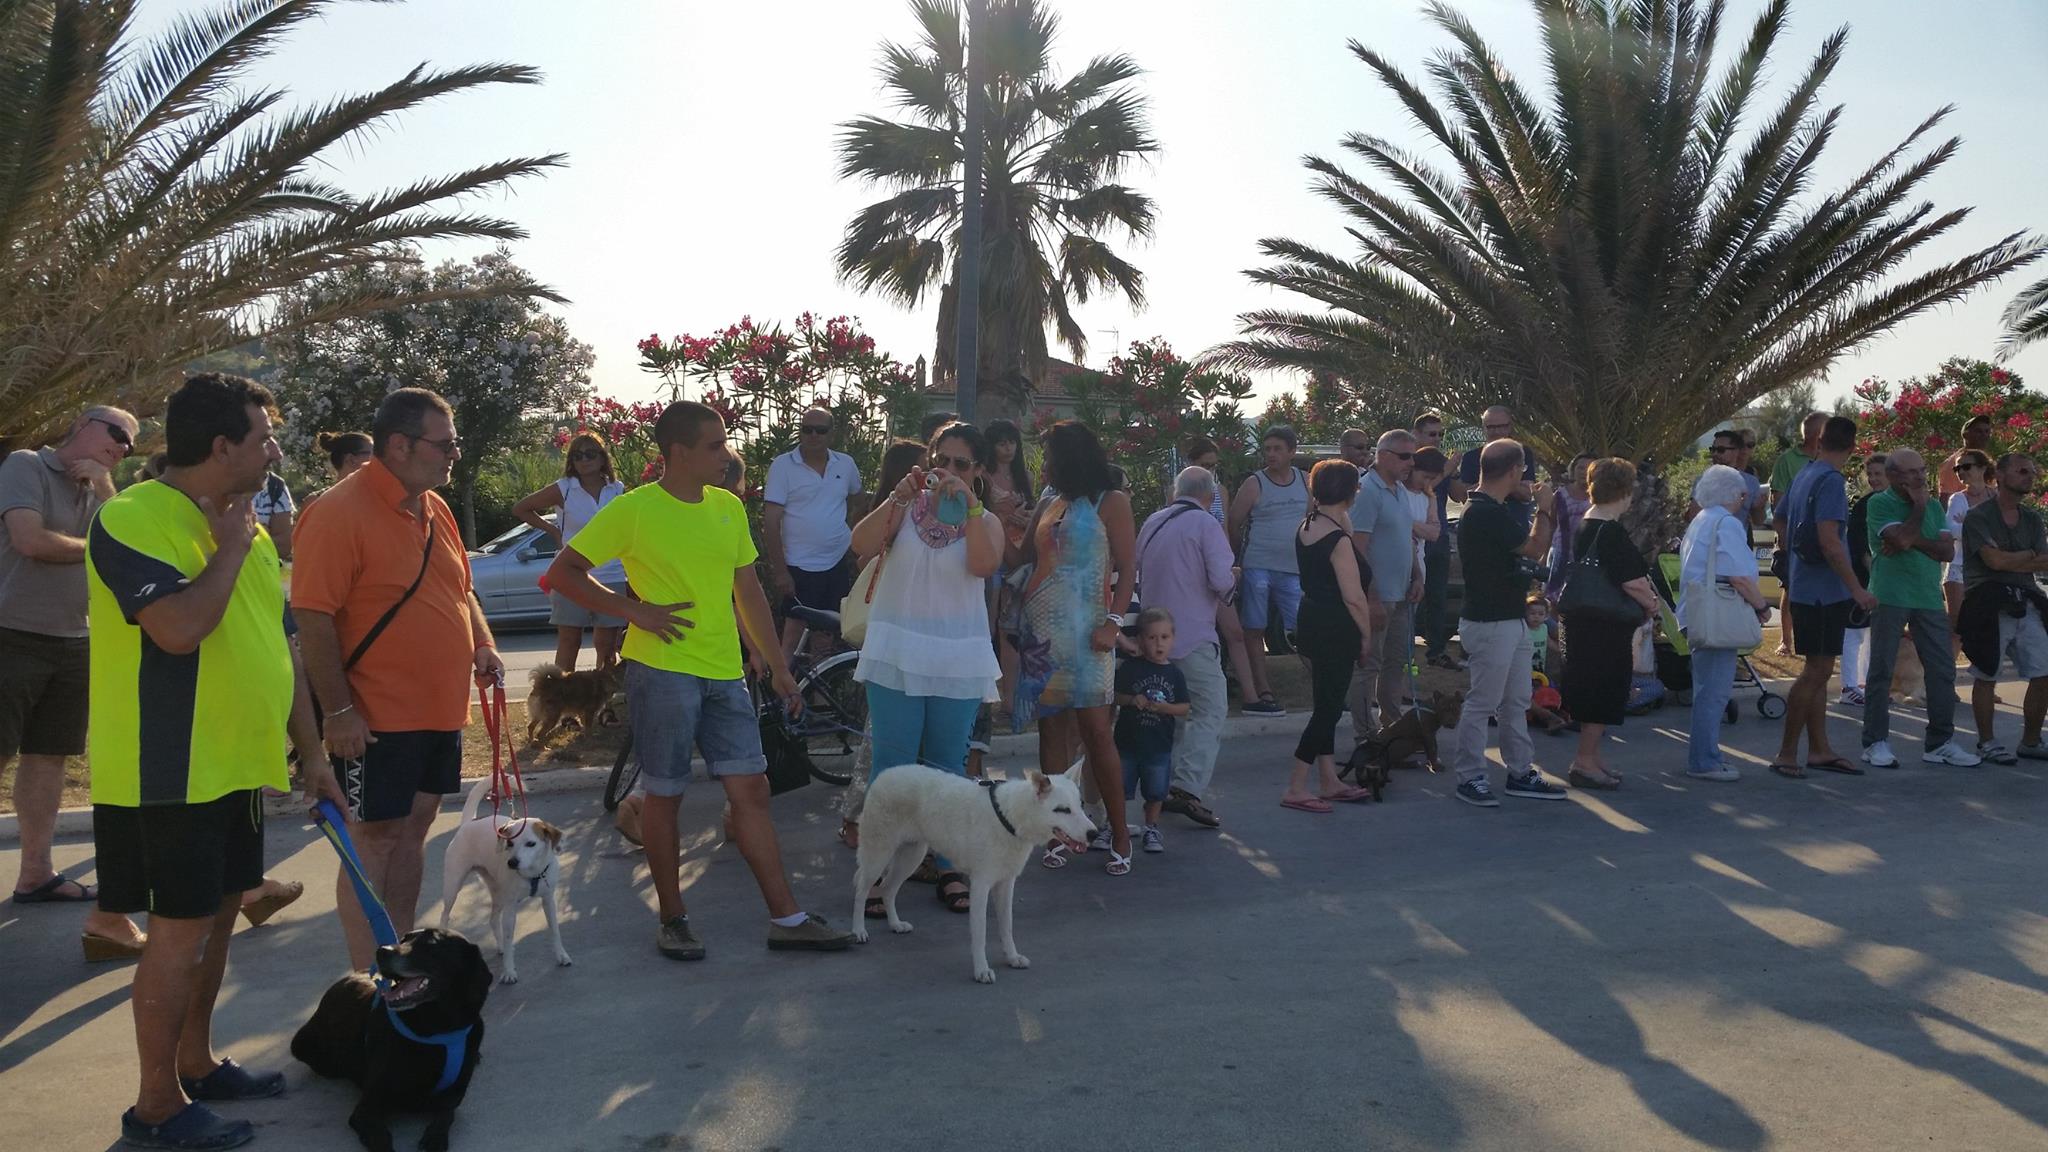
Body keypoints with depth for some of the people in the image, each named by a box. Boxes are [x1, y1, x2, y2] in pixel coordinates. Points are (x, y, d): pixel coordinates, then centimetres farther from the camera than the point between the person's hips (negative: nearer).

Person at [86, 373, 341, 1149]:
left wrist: (310, 751, 16)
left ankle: (195, 1062, 33)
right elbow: (179, 627, -31)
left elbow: (281, 647, 16)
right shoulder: (133, 518, -16)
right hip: (170, 776, -8)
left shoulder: (247, 527, 12)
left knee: (216, 918, 17)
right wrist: (230, 549, -16)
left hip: (238, 766, 8)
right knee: (180, 931, -1)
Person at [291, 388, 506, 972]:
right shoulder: (341, 513, -15)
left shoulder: (434, 509, 11)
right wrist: (338, 710, -20)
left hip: (439, 708, 8)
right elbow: (313, 617, -19)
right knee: (375, 838, 0)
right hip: (376, 718, -8)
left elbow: (460, 590, 22)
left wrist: (483, 647, 4)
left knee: (413, 828, 15)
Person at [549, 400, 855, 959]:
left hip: (724, 672, 5)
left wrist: (778, 666, 16)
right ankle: (672, 918, 20)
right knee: (664, 794, 4)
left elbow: (748, 591, 17)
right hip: (662, 669, -5)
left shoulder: (728, 507, 10)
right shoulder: (633, 510, -7)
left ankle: (787, 918, 10)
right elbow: (562, 572, -5)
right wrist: (634, 610, -13)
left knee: (751, 790, 4)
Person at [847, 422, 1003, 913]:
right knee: (891, 764, -1)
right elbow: (862, 545, -13)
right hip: (897, 654, -1)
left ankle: (947, 866, 19)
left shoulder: (985, 522, 6)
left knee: (948, 766, 9)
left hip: (958, 661, 1)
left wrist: (969, 504, -22)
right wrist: (899, 496, -23)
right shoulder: (904, 509, 5)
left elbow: (984, 565, -16)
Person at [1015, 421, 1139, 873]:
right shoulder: (1048, 505, 19)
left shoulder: (1110, 502, 2)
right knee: (1051, 730, 5)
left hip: (1084, 631, -6)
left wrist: (1113, 622, -14)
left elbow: (1127, 569, -5)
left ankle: (1120, 833, 2)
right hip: (1041, 630, 6)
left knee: (1095, 729, -8)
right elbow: (1023, 559, 20)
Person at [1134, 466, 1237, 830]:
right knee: (1211, 711, -6)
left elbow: (1139, 573, 21)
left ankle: (1163, 785, 18)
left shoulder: (1152, 523, 12)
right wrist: (1230, 582, 4)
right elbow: (1220, 579, -17)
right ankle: (1188, 789, -18)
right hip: (1193, 636, -7)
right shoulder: (1205, 525, -8)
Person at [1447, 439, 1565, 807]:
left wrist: (1545, 513, 11)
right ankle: (1470, 777, 7)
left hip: (1510, 620, 11)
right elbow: (1535, 548, -17)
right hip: (1490, 623, -11)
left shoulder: (1496, 510, 13)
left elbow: (1531, 548, 19)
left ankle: (1520, 773, 25)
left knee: (1516, 701, 16)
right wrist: (1543, 508, -3)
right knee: (1482, 703, -2)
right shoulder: (1484, 513, -20)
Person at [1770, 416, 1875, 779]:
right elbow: (1830, 542, -23)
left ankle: (1819, 749, 20)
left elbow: (1783, 533, 19)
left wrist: (1790, 576, 28)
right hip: (1825, 591, -9)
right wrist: (1857, 588, -20)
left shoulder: (1802, 476, 11)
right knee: (1816, 671, -5)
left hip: (1804, 589, 9)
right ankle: (1786, 754, -2)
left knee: (1817, 670, 14)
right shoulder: (1831, 481, -15)